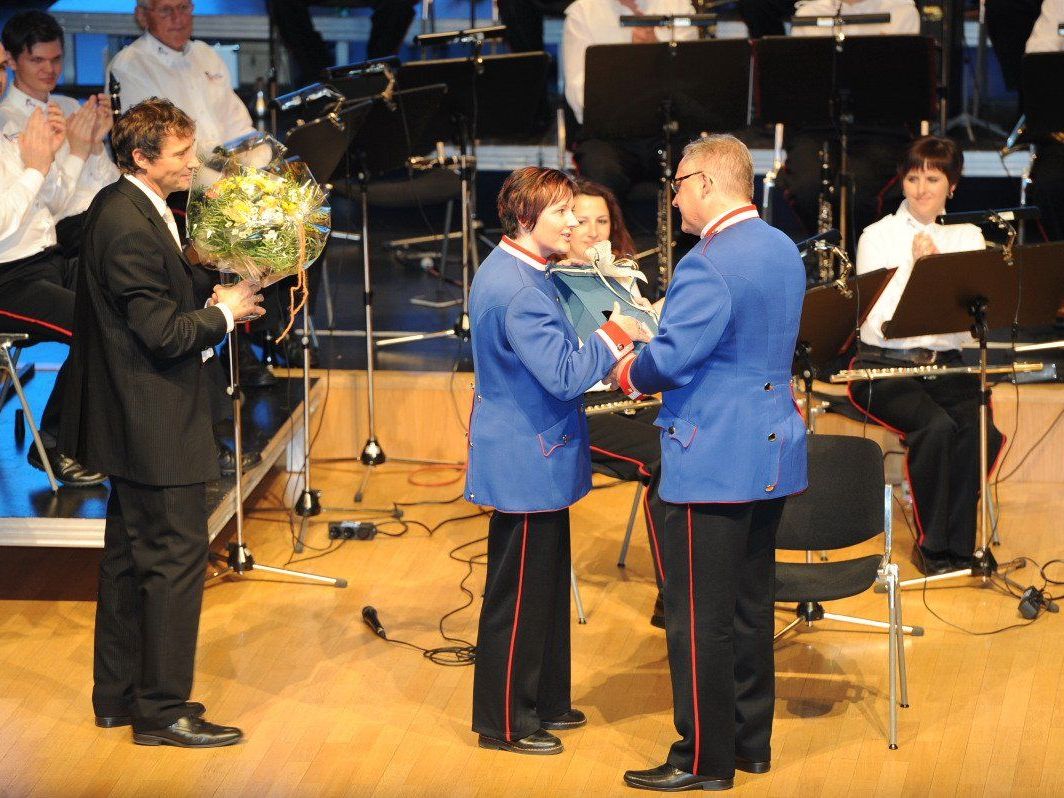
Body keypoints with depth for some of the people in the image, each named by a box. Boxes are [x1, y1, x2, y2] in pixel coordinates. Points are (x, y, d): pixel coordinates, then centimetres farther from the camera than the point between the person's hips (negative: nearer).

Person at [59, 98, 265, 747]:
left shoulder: (120, 207, 10)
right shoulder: (132, 226, -22)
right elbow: (163, 333, -24)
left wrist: (209, 302, 4)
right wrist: (224, 312, -9)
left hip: (134, 422, 11)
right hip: (158, 426, -11)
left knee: (131, 557, 17)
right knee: (177, 558, -4)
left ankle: (119, 695, 27)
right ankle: (161, 711, 2)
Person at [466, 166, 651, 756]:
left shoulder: (510, 272, 10)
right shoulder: (518, 291, -24)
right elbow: (564, 375, -27)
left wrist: (610, 343, 10)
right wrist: (616, 333, -16)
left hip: (532, 456, 11)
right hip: (528, 462, -11)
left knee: (545, 586, 19)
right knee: (519, 595, 0)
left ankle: (543, 702, 31)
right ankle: (504, 724, 10)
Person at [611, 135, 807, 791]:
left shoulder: (709, 265, -21)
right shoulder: (783, 251, 9)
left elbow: (670, 359, -26)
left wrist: (629, 373, -4)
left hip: (713, 465, -9)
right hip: (773, 457, 9)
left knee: (700, 619, 0)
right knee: (751, 607, 17)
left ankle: (705, 760, 6)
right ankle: (752, 740, 26)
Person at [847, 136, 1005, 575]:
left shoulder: (968, 237, 11)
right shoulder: (878, 236, 1)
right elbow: (879, 321, -11)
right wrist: (913, 267, -18)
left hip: (946, 365, 3)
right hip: (885, 365, -3)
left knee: (981, 431, -28)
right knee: (936, 426, -32)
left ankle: (957, 545, -12)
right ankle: (932, 544, -14)